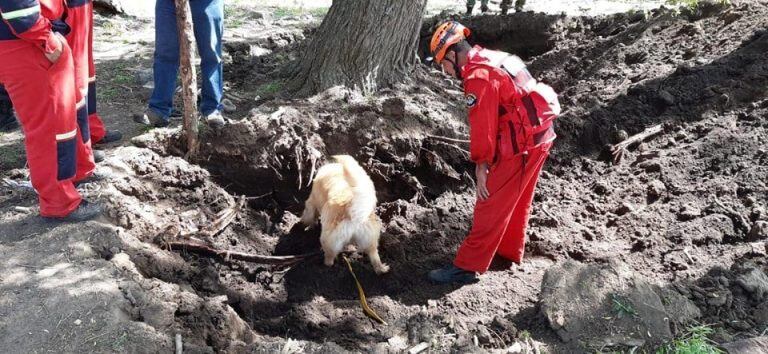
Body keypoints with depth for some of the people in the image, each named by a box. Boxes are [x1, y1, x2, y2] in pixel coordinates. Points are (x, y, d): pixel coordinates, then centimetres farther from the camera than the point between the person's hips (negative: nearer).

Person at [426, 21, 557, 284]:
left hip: (520, 147, -9)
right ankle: (509, 252, 39)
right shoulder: (495, 59, 11)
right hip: (539, 137, 9)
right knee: (516, 201, 23)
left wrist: (481, 167, -11)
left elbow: (483, 127, -19)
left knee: (491, 206, -3)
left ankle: (466, 267, 4)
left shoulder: (478, 77, -19)